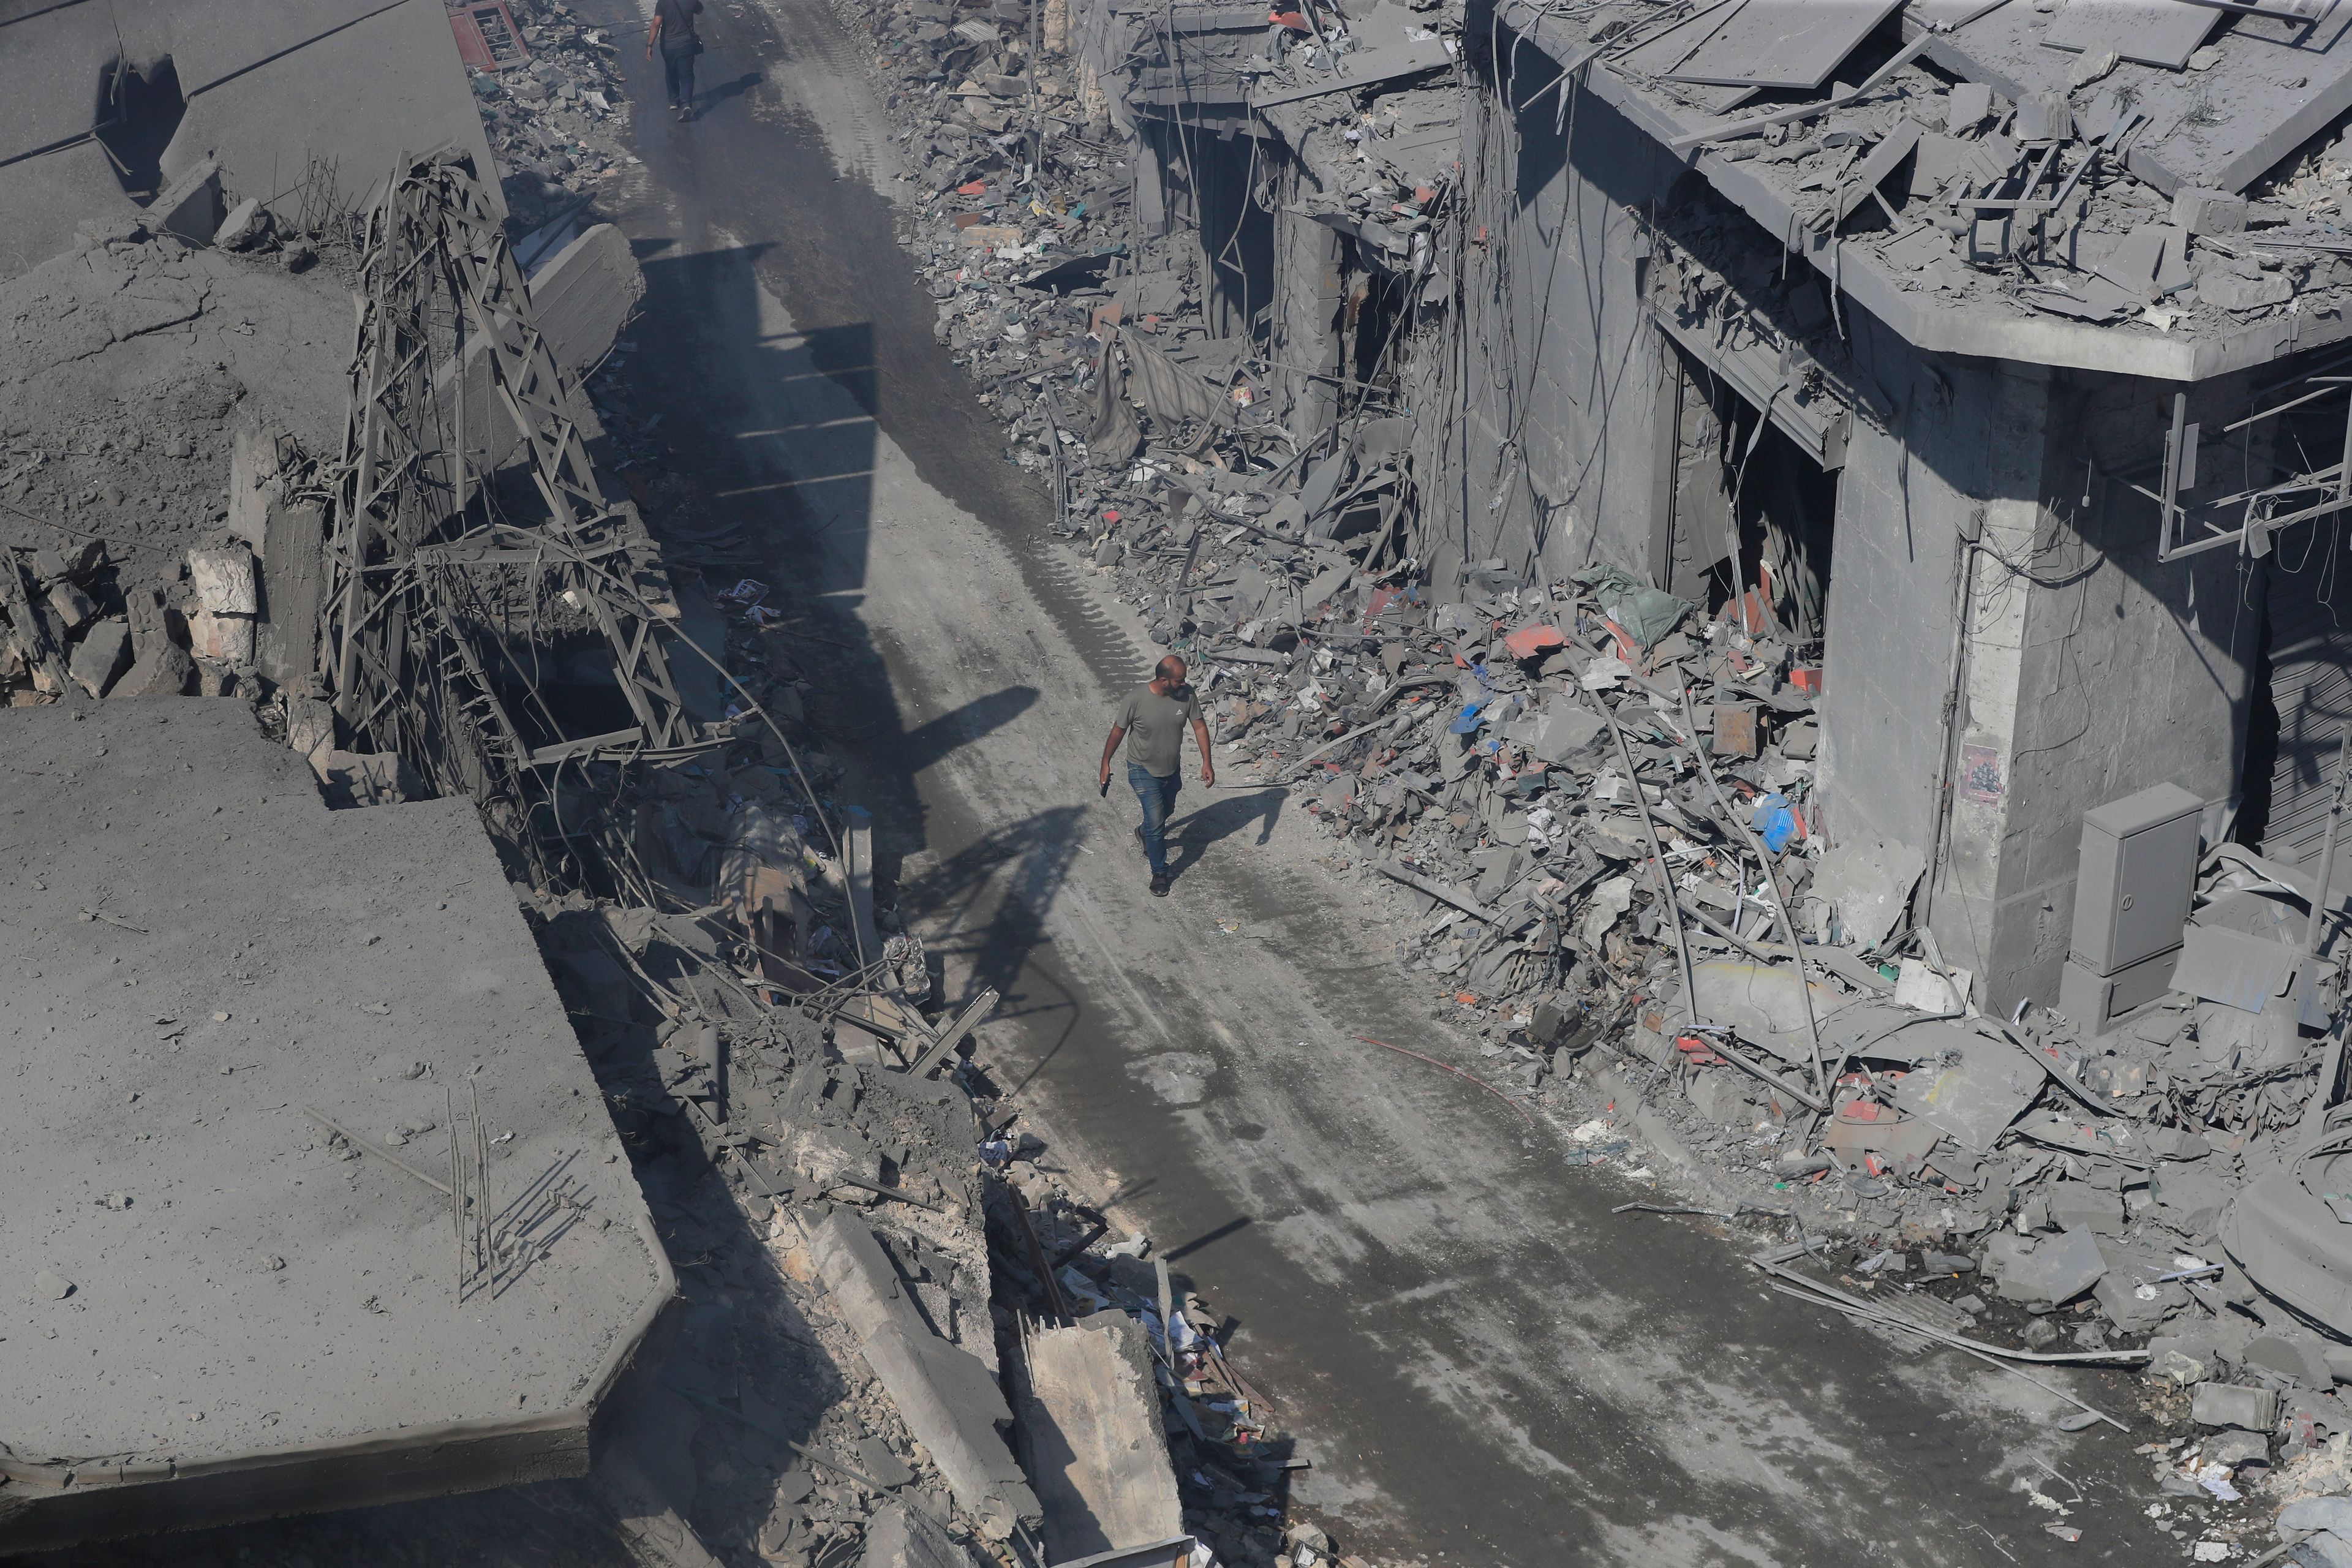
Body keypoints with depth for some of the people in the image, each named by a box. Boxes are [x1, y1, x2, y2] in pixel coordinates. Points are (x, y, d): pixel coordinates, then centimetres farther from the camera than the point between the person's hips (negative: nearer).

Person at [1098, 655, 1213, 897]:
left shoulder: (1186, 695, -18)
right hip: (1144, 770, -5)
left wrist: (1207, 762, -11)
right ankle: (1159, 873, 11)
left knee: (1165, 810, 27)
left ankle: (1146, 833, 60)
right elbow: (1118, 732, -14)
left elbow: (1199, 726, -6)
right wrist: (1106, 765, -5)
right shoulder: (1136, 700, -28)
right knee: (1156, 820, -6)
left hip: (1172, 769, 5)